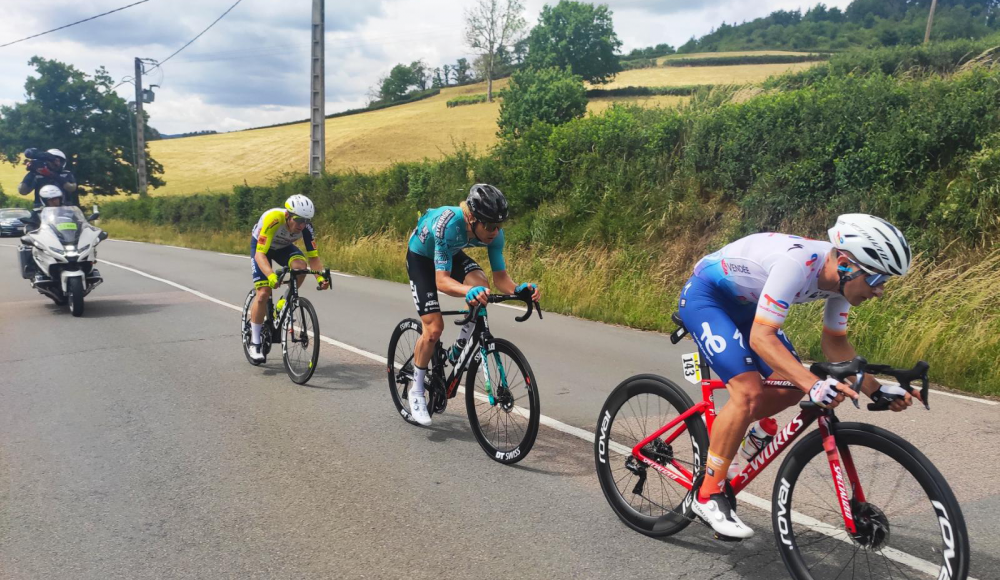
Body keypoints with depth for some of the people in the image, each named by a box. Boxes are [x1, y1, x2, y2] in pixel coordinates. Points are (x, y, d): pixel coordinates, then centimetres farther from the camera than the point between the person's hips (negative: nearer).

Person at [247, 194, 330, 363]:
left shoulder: (306, 226, -28)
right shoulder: (272, 219, -39)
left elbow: (313, 256, -24)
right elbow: (260, 254, -42)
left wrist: (320, 277, -43)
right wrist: (271, 275, -59)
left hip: (284, 247, 3)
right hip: (261, 247, -3)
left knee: (300, 265, -31)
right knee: (263, 293, -16)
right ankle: (255, 342, 0)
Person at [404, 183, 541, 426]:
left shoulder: (494, 233, -27)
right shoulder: (448, 224, -42)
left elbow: (500, 277, -22)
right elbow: (441, 281, -43)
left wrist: (518, 289, -43)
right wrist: (468, 291, -63)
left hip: (452, 253, 4)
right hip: (421, 256, -4)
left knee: (481, 285, -28)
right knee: (434, 327, -13)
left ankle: (460, 349, -4)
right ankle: (416, 391, 9)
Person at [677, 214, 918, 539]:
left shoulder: (840, 276, -10)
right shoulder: (797, 263, -35)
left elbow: (834, 342, 3)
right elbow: (761, 337, -38)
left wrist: (875, 390, -8)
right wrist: (815, 384, -49)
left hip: (743, 303, 9)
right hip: (704, 296, -9)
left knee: (791, 389, 2)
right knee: (749, 392, -22)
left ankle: (723, 429, 25)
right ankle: (707, 496, -9)